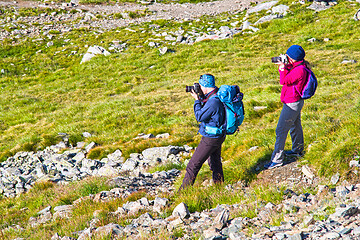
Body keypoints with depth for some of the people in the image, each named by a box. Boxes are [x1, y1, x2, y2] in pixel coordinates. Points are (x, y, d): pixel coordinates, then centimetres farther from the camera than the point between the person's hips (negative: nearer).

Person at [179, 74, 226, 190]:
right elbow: (206, 108, 16)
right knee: (215, 163, 24)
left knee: (193, 165, -2)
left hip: (211, 139, -10)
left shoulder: (214, 101, -29)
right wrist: (200, 98, 2)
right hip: (218, 136, 10)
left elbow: (199, 117, -21)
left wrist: (197, 100, -12)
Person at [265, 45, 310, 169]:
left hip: (292, 104, -11)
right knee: (295, 126, 26)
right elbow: (286, 76, 16)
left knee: (281, 130, -7)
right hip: (295, 102, 11)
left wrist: (283, 68, -18)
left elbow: (283, 81, -27)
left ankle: (277, 159, -3)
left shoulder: (300, 70, -27)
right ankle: (298, 150, 44)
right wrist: (282, 65, 1)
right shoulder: (296, 67, 4)